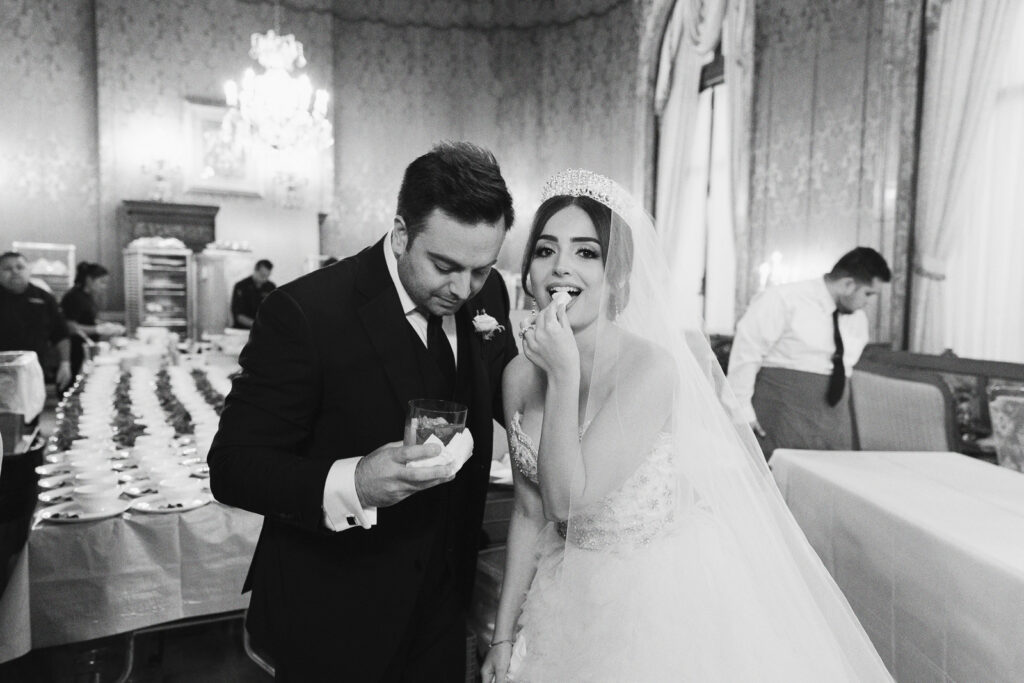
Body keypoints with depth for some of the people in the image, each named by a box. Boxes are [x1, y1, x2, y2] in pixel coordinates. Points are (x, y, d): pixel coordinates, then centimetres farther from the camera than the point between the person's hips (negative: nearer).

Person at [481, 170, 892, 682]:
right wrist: (503, 635, 3)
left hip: (663, 604, -5)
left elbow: (568, 502, -25)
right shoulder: (519, 376, -7)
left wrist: (564, 376, -30)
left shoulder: (652, 366, -24)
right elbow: (529, 512, 0)